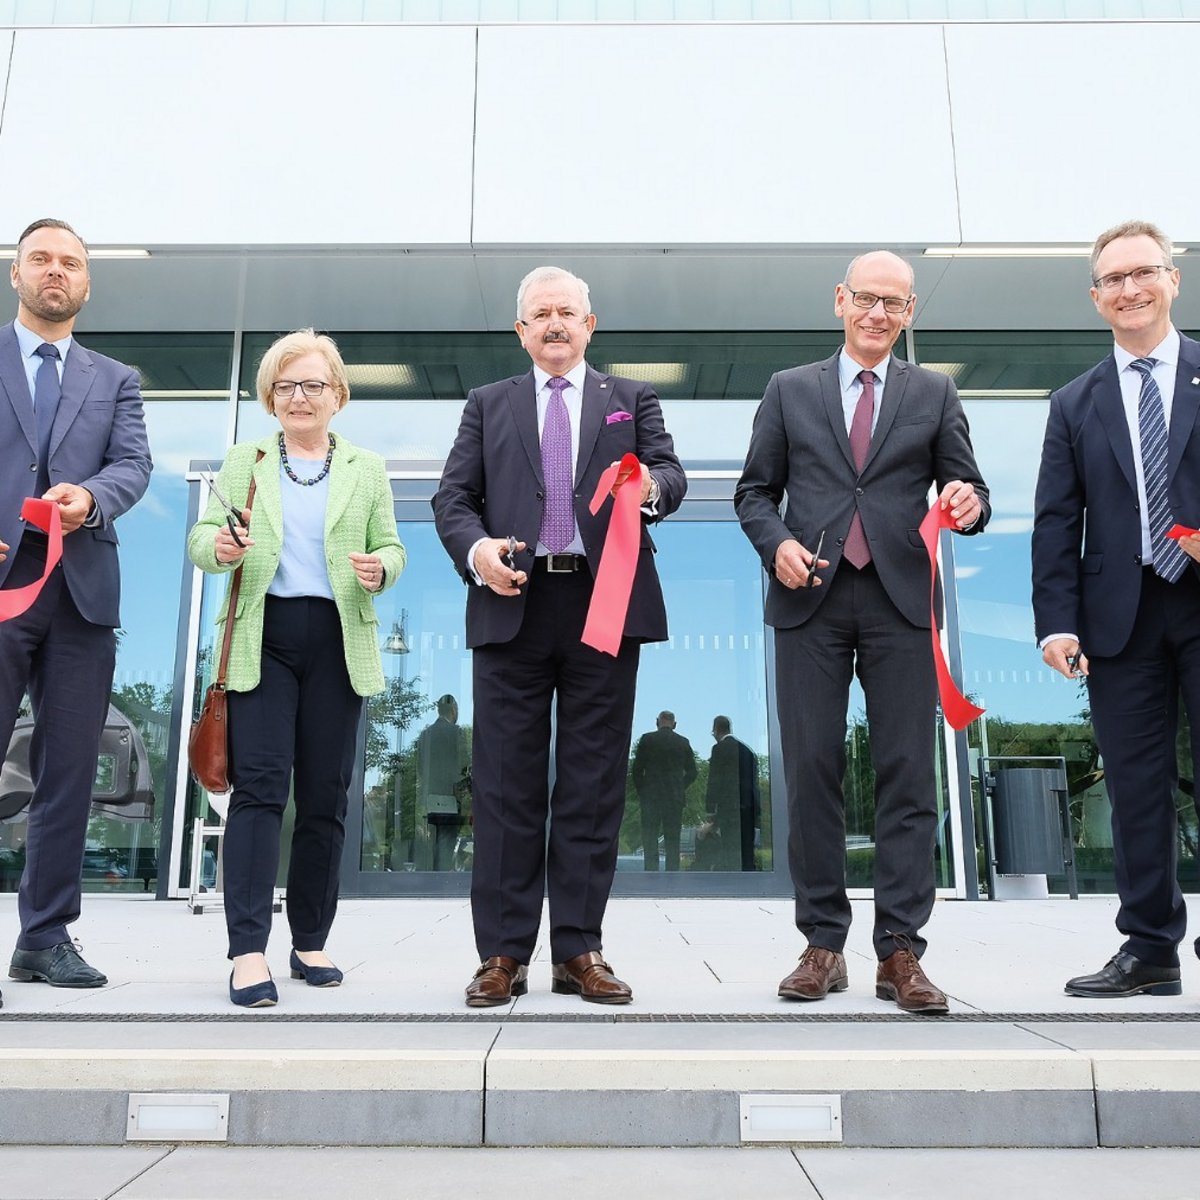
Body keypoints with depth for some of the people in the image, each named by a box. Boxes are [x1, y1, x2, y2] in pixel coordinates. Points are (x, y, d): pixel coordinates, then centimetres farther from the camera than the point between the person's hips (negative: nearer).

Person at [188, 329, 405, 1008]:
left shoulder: (367, 469, 14)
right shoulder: (243, 462, 13)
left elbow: (391, 547, 9)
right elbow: (201, 537, 7)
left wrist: (379, 569, -13)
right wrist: (219, 547, -16)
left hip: (339, 641, 1)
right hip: (261, 638, -1)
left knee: (326, 794, 4)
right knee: (259, 785, -9)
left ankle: (311, 942, 15)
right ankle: (249, 950, -8)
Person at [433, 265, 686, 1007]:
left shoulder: (632, 400, 16)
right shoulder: (488, 405, 18)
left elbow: (670, 473, 2)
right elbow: (453, 497, 9)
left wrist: (652, 487, -22)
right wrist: (475, 547, -12)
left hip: (604, 603, 0)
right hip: (513, 603, 1)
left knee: (594, 782, 2)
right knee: (507, 782, 1)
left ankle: (579, 951, 11)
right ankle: (504, 953, 9)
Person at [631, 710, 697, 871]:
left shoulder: (647, 739, -3)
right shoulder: (683, 742, 5)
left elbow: (637, 769, -3)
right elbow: (692, 772, 8)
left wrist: (640, 792, 9)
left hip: (651, 797, -2)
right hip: (676, 798, 2)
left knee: (649, 840, 0)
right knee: (673, 841, 6)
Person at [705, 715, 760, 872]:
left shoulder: (719, 748, -5)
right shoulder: (747, 748, 15)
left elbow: (714, 781, -10)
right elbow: (754, 781, 15)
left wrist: (711, 810, -8)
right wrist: (757, 811, 17)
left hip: (729, 807, -6)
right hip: (749, 807, 7)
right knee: (746, 849, 9)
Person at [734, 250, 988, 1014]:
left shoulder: (935, 393, 14)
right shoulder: (790, 389, 14)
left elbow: (966, 488, 9)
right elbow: (755, 489, 12)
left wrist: (970, 504, -15)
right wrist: (776, 543, -7)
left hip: (901, 599, 0)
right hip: (810, 599, 0)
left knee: (908, 775, -2)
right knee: (813, 771, 1)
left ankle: (900, 951, 6)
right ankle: (824, 944, 10)